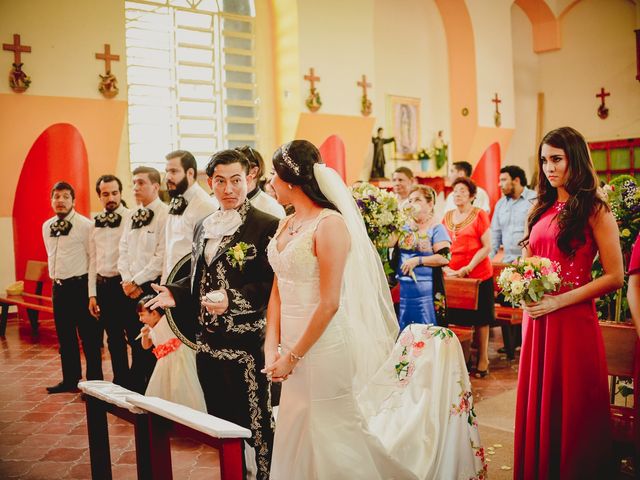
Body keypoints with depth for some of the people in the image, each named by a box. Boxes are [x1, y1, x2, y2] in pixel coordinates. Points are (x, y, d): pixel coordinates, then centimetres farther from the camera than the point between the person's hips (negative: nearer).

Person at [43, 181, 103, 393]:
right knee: (65, 337, 14)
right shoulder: (46, 227, 11)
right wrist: (54, 278, 17)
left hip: (79, 285, -7)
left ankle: (94, 381, 11)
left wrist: (92, 290, -12)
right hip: (58, 286, 7)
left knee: (89, 336, 1)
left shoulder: (85, 225, -10)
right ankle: (70, 379, 26)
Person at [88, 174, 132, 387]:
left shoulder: (131, 218, -7)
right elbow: (93, 259, 12)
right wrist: (92, 293, 9)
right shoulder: (96, 222, 10)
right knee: (114, 338, 15)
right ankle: (121, 382, 27)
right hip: (103, 285, 6)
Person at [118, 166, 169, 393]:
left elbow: (162, 257, -16)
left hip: (152, 287, -7)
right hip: (130, 289, 7)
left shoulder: (165, 215, -11)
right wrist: (127, 280, -1)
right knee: (135, 343, 13)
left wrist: (137, 281, -11)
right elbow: (123, 251, 14)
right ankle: (135, 389, 23)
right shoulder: (132, 217, 15)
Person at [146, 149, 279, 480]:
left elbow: (272, 284, -15)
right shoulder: (204, 226, 13)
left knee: (255, 422, 2)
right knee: (218, 419, 17)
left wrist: (232, 299, -26)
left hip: (246, 342, -7)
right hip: (208, 341, 7)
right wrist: (173, 293, 4)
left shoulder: (266, 225, -10)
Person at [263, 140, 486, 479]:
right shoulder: (286, 225, 9)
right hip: (293, 346, 8)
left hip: (324, 346, -7)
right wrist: (272, 347, 0)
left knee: (332, 442, 6)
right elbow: (278, 290, 9)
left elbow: (329, 303, -19)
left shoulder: (330, 224, -15)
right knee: (296, 445, 17)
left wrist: (294, 356, -14)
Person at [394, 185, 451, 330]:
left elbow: (444, 258, -14)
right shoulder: (405, 226, 11)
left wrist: (417, 260, -17)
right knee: (403, 331, 13)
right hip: (403, 287, 6)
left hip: (426, 288, -6)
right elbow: (394, 250, 19)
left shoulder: (436, 228, -6)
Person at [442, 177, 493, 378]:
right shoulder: (447, 216, 9)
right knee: (457, 318, 9)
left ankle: (482, 359, 17)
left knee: (480, 318, 5)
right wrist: (446, 266, -2)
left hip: (478, 275, -4)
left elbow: (487, 247, -10)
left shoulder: (479, 214, -6)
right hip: (453, 276, 5)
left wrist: (468, 268, -17)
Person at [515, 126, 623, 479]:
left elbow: (614, 277, -10)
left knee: (570, 408, 3)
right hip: (536, 322, 6)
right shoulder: (541, 209, 13)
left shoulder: (595, 210, -5)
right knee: (536, 404, 11)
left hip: (573, 320, -6)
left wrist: (559, 301, -16)